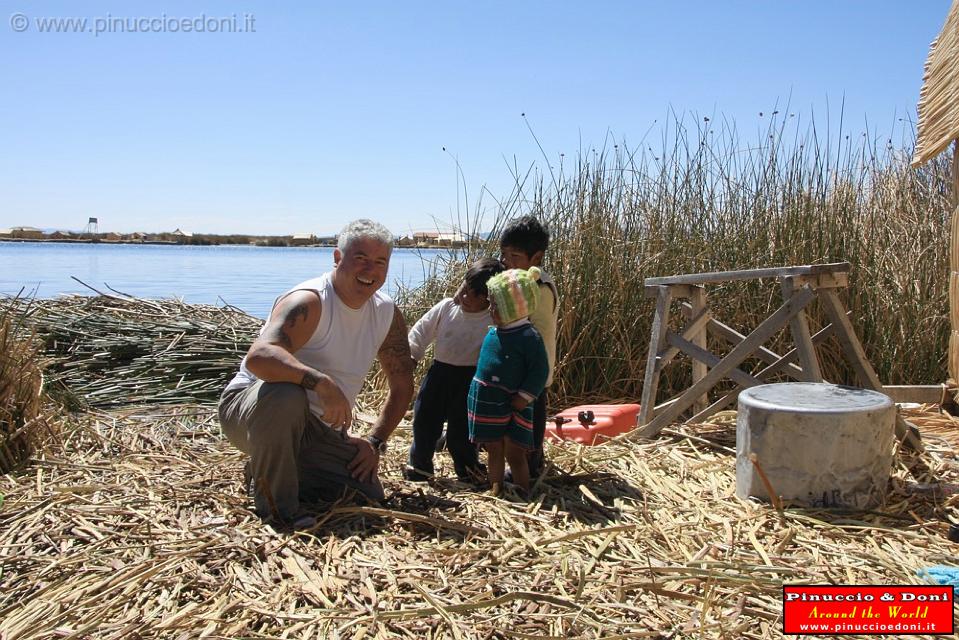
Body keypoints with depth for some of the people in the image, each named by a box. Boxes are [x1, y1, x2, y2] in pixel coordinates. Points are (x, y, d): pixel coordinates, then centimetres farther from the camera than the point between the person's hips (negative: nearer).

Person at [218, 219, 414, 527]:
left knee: (369, 498, -2)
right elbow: (258, 356, -40)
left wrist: (375, 441, -2)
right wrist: (322, 382, -51)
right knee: (285, 394, -40)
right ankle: (275, 503, -18)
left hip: (316, 428, 7)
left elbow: (402, 387, 9)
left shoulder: (387, 314, 0)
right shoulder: (309, 302, -22)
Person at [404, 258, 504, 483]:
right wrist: (409, 357, 1)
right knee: (424, 419, 8)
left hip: (469, 379, -3)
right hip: (439, 373, 3)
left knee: (460, 427, 3)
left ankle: (468, 469, 27)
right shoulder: (445, 308, -5)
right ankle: (420, 465, 28)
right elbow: (420, 332, 5)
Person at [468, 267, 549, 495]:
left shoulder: (529, 337, -17)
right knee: (494, 451, 17)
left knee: (515, 454, 1)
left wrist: (523, 399, -18)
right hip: (486, 405, 7)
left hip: (510, 406, -7)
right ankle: (495, 492, 31)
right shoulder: (493, 331, 5)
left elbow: (539, 371, -16)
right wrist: (479, 392, 15)